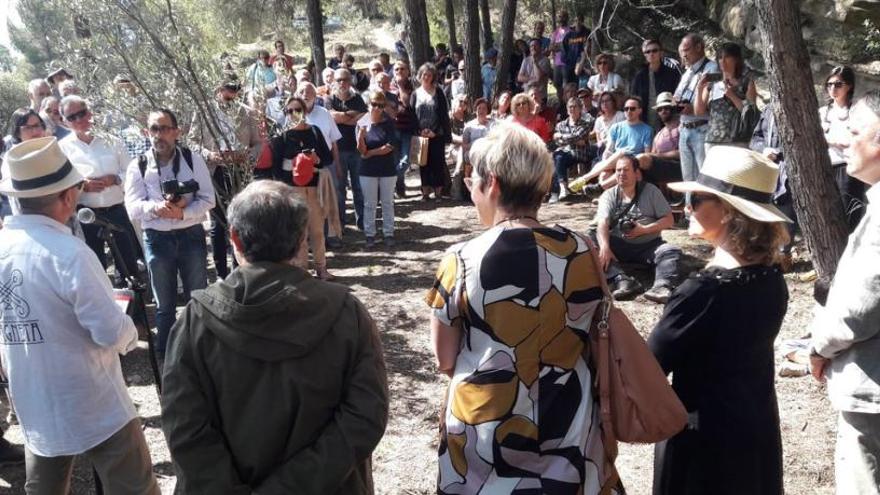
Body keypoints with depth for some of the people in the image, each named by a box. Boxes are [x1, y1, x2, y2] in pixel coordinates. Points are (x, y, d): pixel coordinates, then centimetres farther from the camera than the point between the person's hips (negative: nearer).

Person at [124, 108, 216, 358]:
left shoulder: (193, 159, -2)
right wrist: (156, 208, -28)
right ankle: (165, 356, 24)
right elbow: (132, 206, -8)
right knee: (164, 304, 11)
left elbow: (207, 199, -5)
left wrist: (183, 213, -21)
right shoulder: (138, 166, -1)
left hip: (191, 234, 0)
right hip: (157, 238, 0)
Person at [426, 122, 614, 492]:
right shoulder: (580, 253, -8)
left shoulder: (462, 261, -15)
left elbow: (445, 360, -5)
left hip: (485, 433, -2)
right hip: (567, 431, 2)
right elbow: (589, 344, 5)